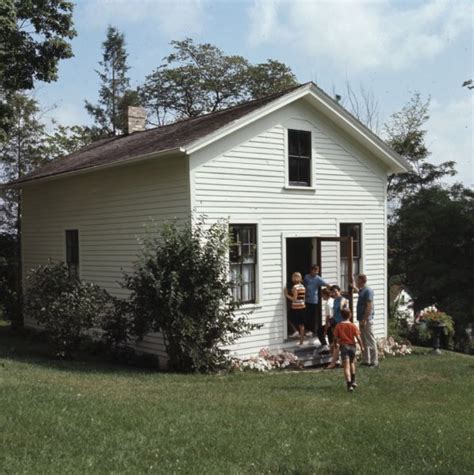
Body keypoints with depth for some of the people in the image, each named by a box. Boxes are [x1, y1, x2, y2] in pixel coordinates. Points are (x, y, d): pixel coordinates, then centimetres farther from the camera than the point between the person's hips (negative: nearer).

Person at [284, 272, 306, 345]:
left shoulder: (295, 287, -14)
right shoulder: (303, 287, 8)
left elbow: (294, 299, -18)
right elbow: (303, 298, 12)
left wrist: (287, 295, -12)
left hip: (296, 308, -7)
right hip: (303, 307, 7)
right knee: (301, 325, 11)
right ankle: (301, 340, 14)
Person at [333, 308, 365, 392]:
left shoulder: (338, 326, -4)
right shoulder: (353, 326, -5)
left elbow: (335, 338, -2)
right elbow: (358, 338, -8)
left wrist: (336, 344, 16)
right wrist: (361, 346, 3)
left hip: (343, 346, -2)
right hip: (352, 346, 2)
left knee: (346, 366, -7)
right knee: (352, 363, 25)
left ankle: (349, 385, -17)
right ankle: (353, 381, 33)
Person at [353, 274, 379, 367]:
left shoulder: (368, 290, -15)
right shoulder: (362, 290, 13)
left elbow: (369, 306, -22)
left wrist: (364, 319, -24)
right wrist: (354, 287, 42)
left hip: (367, 320, -10)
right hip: (362, 320, 10)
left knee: (370, 341, -6)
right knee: (364, 341, 13)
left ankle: (374, 361, -2)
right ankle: (366, 361, 20)